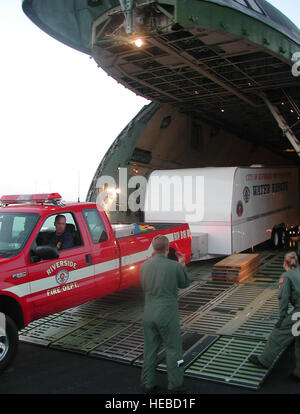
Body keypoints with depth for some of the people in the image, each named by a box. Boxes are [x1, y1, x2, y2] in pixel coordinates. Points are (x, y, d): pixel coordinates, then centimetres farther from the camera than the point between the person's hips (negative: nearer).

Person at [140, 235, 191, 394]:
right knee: (173, 349, 11)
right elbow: (184, 284, 3)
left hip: (149, 313, 4)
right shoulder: (174, 266, -14)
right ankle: (175, 385, 19)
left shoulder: (145, 265, -1)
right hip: (167, 314, -4)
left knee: (149, 349, 15)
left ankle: (148, 384, 25)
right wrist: (182, 264, 13)